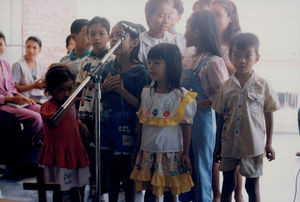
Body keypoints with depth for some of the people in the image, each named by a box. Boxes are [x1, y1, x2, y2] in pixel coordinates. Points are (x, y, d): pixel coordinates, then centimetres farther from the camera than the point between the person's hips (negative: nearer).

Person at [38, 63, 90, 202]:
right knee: (60, 190, 0)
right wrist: (68, 105, -36)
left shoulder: (70, 104, 10)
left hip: (74, 150, 8)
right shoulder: (48, 106, -16)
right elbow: (53, 122, -37)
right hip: (58, 153, -8)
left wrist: (80, 125, 8)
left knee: (78, 186, 18)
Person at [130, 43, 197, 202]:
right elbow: (142, 122, 11)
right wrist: (140, 149, 12)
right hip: (148, 152, 4)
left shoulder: (181, 96, -8)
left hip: (171, 152, -4)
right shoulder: (146, 92, 5)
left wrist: (185, 154, -5)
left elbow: (186, 127, -5)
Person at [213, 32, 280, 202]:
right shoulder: (227, 86, 1)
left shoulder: (263, 85, -4)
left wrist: (269, 144, 2)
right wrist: (218, 145, 8)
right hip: (229, 144, 2)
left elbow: (269, 115, 2)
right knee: (227, 185, 12)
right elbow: (221, 116, 7)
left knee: (253, 186, 8)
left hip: (253, 145, -2)